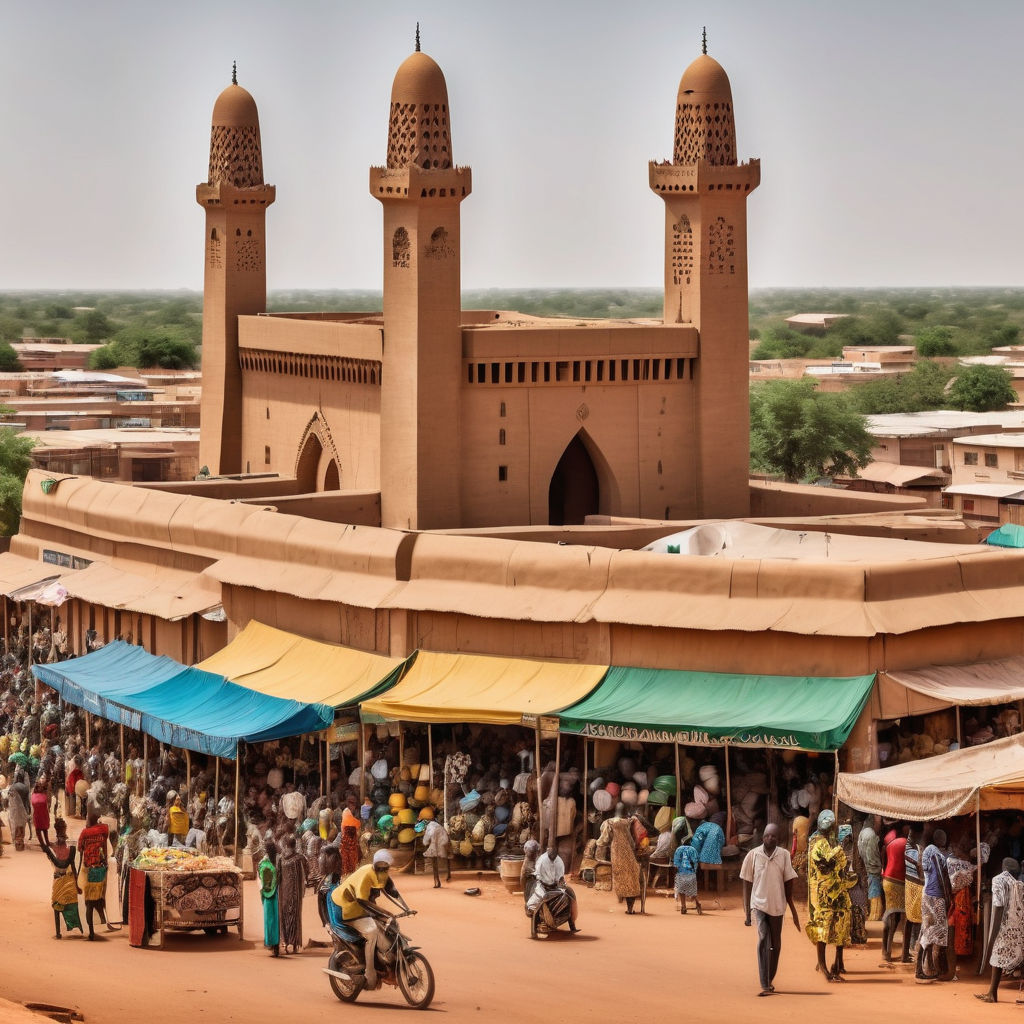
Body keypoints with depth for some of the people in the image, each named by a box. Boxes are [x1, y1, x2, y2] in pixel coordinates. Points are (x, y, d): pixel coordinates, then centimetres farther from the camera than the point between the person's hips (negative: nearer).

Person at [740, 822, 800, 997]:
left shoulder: (784, 855, 0)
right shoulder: (753, 855, -4)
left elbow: (788, 884, 5)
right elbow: (747, 885, 2)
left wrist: (793, 911, 6)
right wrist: (746, 912, 0)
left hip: (777, 905, 2)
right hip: (759, 904, -2)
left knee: (776, 945, 11)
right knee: (763, 941, -17)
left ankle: (769, 980, 30)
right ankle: (765, 986, -20)